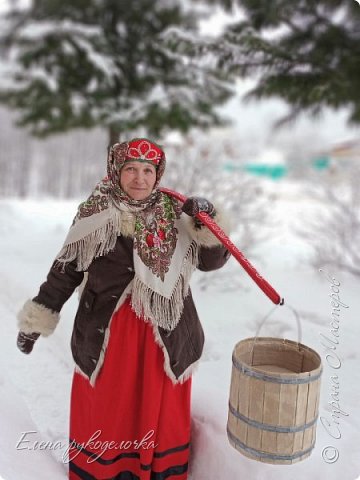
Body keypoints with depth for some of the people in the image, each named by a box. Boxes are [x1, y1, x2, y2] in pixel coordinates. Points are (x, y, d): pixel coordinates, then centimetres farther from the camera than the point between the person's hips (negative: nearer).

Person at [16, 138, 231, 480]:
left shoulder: (175, 215, -1)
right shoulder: (96, 215, -4)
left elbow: (212, 260, 2)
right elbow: (66, 268, 2)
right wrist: (38, 318, 3)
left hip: (165, 335, 1)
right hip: (106, 333, 0)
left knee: (161, 410, 15)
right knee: (104, 411, 14)